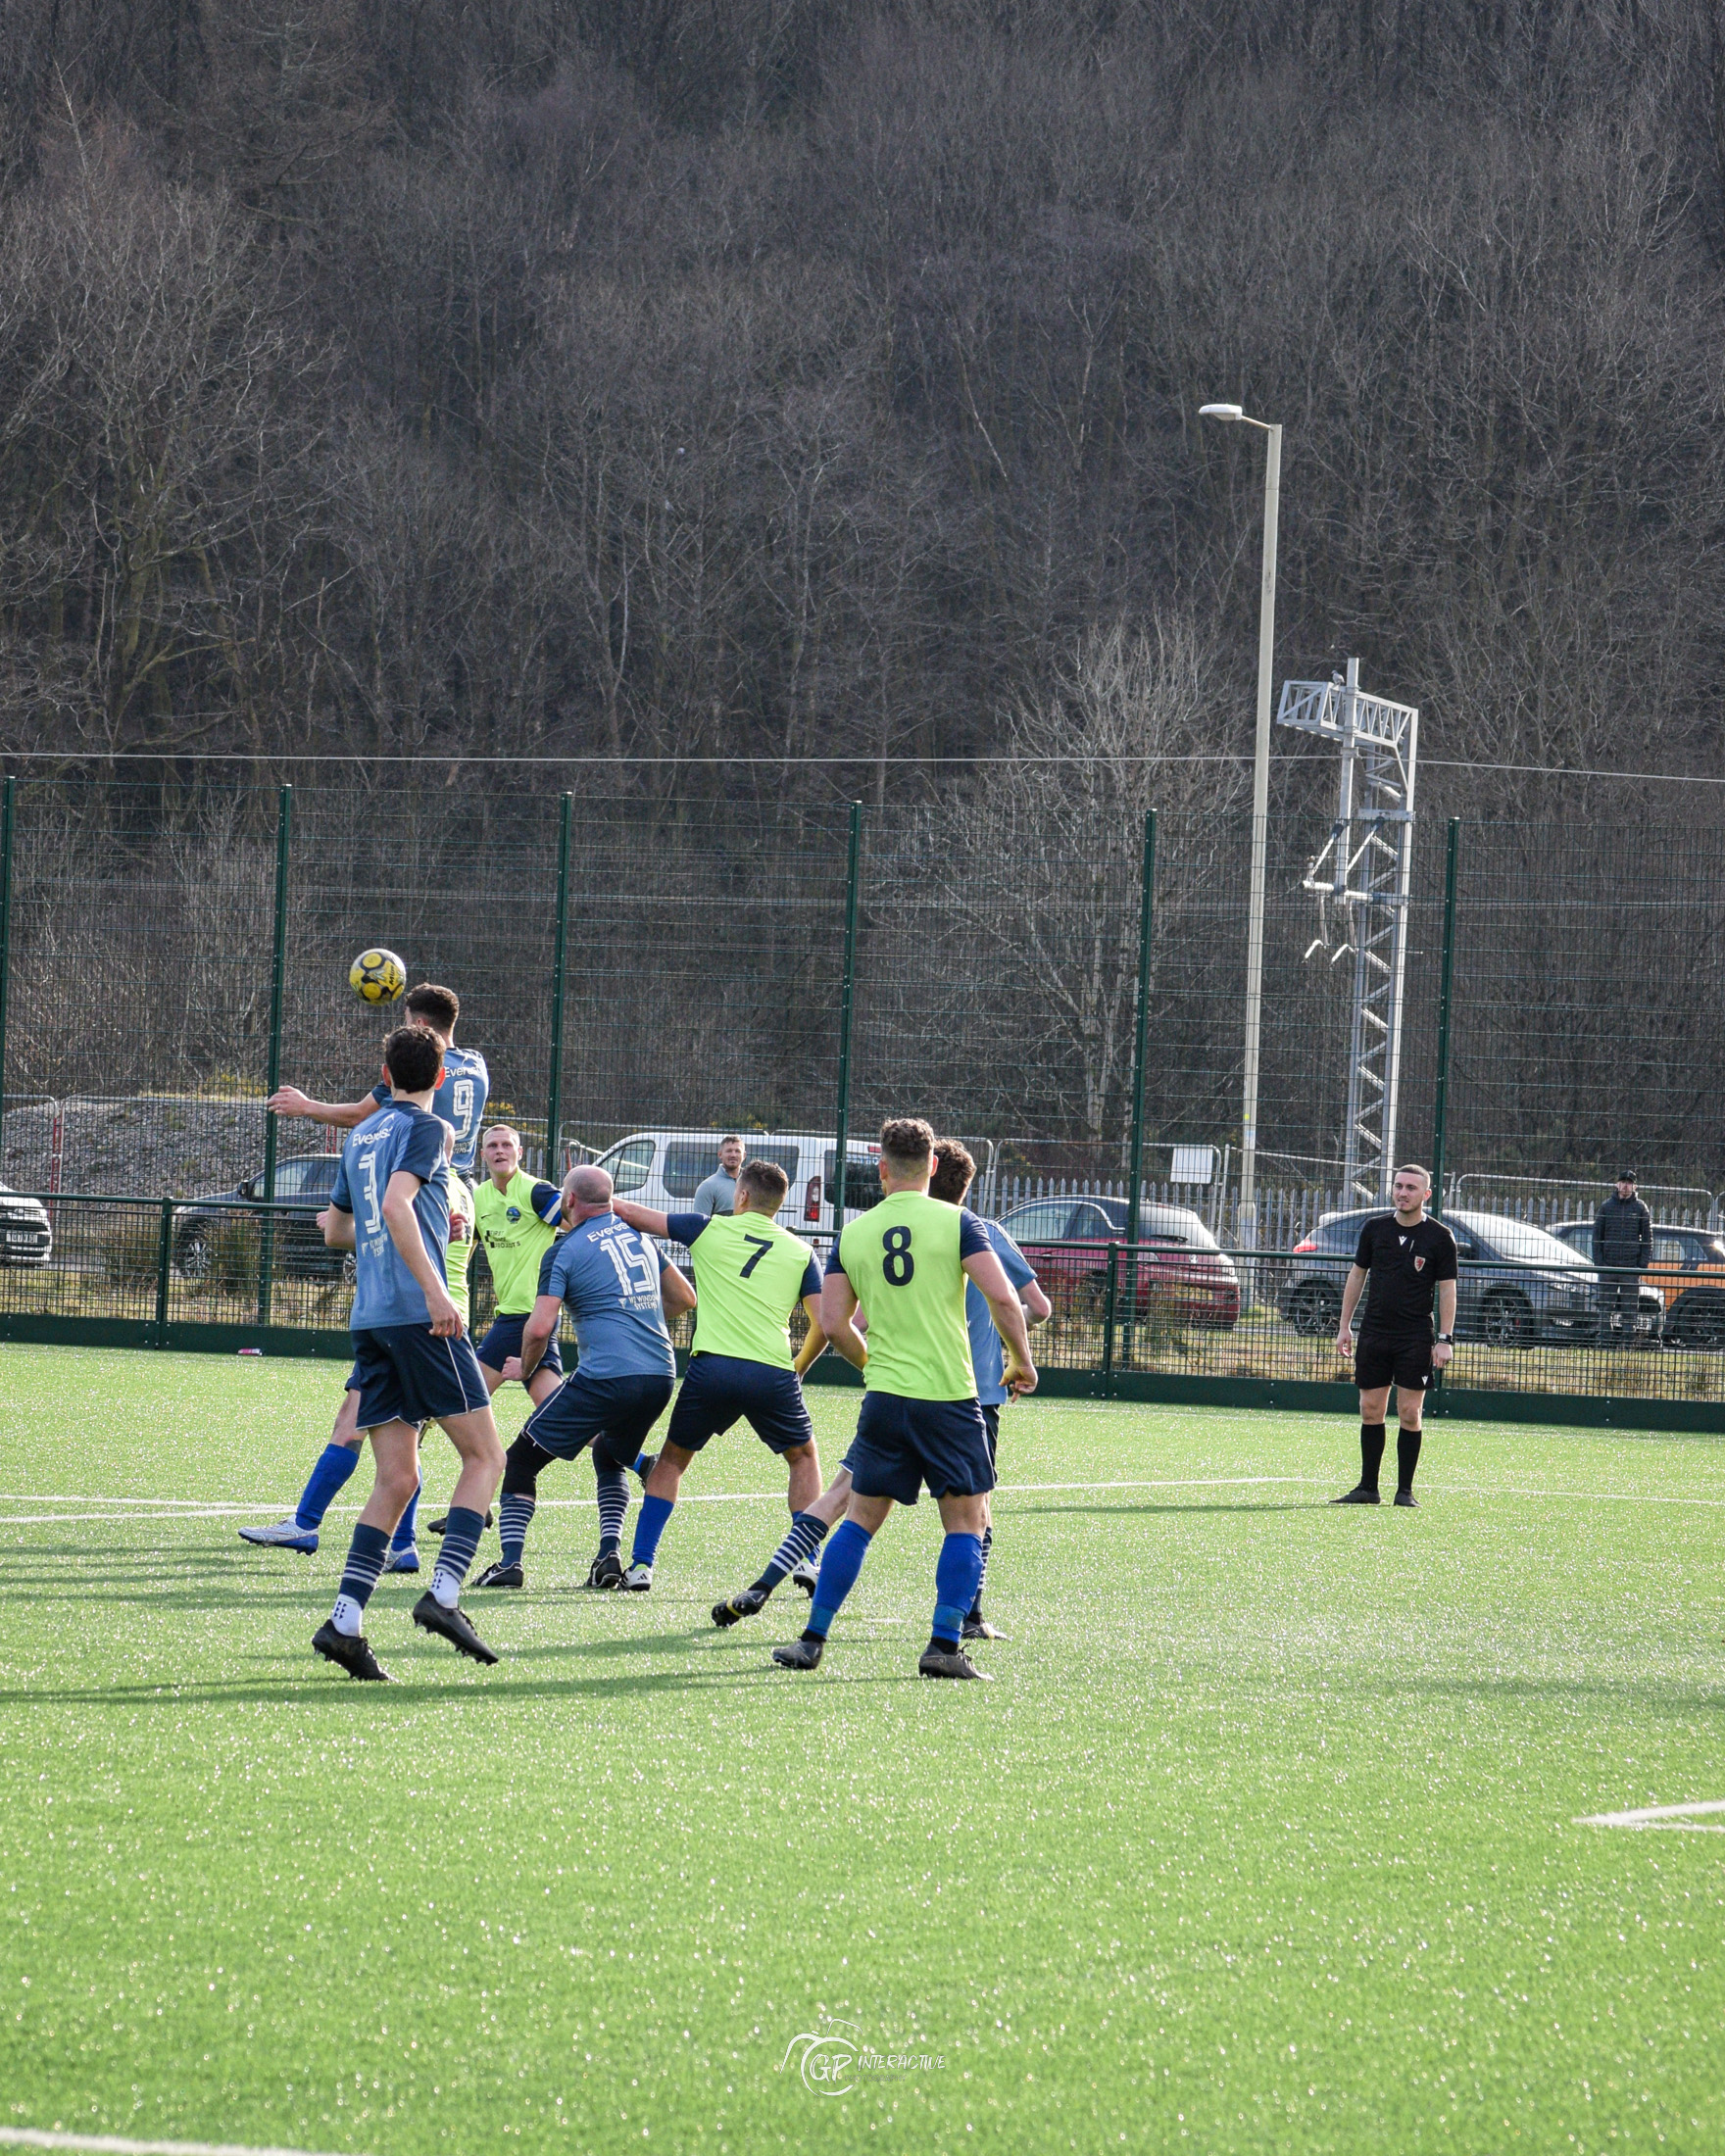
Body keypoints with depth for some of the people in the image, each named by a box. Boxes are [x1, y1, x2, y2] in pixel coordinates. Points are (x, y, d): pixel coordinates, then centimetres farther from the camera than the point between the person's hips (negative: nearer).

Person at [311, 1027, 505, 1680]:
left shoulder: (360, 1137, 19)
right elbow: (396, 1203, -19)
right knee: (484, 1456, 1)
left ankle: (345, 1621, -7)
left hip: (370, 1320, 7)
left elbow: (336, 1231, 29)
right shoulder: (424, 1128, -3)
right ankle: (443, 1594, -14)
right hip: (418, 1315, -7)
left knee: (396, 1480, 6)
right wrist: (435, 1289, -24)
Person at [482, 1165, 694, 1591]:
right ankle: (610, 1558, 13)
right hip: (661, 1376, 6)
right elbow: (684, 1298, 24)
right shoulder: (639, 1236, 16)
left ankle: (510, 1562, -3)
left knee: (520, 1461, 9)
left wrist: (525, 1369, 10)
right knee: (610, 1459, 31)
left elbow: (539, 1328, -10)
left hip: (605, 1377, -6)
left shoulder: (564, 1252, -2)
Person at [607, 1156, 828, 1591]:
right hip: (773, 1372, 1)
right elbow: (823, 1324, 6)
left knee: (672, 1459, 19)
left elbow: (629, 1212, 18)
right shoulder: (799, 1252, 12)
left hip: (712, 1367, -1)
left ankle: (641, 1563, 11)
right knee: (803, 1458, 24)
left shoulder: (710, 1229, 10)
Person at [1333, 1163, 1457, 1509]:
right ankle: (1367, 1487, 10)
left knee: (1409, 1413, -4)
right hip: (1374, 1334, 3)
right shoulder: (1374, 1228, 6)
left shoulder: (1439, 1237, -3)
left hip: (1416, 1338, -3)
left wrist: (1445, 1339, -8)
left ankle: (1405, 1490, 2)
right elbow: (1357, 1274, 14)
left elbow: (1447, 1289, -2)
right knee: (1371, 1411, 4)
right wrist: (1344, 1325, 10)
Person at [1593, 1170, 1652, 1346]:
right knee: (1606, 1308, 2)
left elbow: (1648, 1238, 7)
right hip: (1608, 1265, 1)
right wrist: (1599, 1262, -2)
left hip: (1632, 1267, -1)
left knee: (1630, 1309, -1)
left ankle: (1627, 1342, 2)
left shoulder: (1640, 1208, 5)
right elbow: (1597, 1235, 9)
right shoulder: (1607, 1206, 7)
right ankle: (1604, 1343, 5)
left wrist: (1643, 1264, -3)